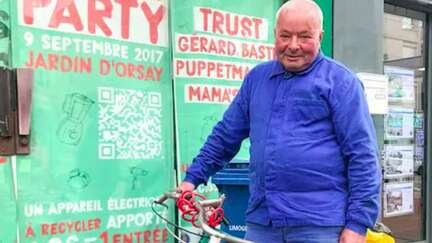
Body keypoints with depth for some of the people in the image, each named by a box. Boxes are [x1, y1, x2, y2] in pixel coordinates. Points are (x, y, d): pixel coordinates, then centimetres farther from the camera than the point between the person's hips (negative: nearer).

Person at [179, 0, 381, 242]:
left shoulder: (339, 81, -4)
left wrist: (358, 223, -12)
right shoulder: (257, 77, 12)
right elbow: (226, 134, 18)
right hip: (261, 221, 5)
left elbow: (363, 155, -8)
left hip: (320, 223, -4)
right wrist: (193, 177, 17)